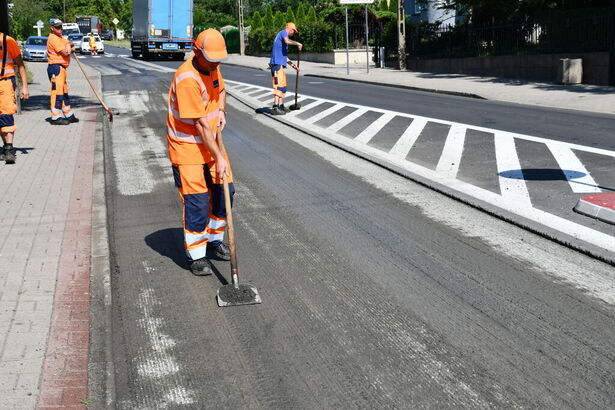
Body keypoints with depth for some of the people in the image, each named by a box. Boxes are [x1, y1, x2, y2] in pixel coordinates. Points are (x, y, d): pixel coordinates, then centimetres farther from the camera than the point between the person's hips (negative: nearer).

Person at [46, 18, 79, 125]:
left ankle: (69, 115, 26)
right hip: (56, 68, -11)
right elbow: (66, 52, -19)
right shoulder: (53, 38, -14)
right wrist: (68, 46, 1)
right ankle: (56, 117, -9)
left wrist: (70, 48, -4)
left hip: (61, 68, 11)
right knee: (57, 92, -10)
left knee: (64, 92, 17)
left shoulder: (60, 38, 19)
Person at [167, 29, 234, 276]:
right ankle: (197, 256, 10)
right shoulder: (187, 79, -26)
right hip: (187, 148, -8)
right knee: (196, 202, -5)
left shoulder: (212, 67, 1)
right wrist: (218, 158, -23)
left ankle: (215, 242, 30)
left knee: (224, 192, 10)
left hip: (211, 142, 8)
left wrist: (221, 111, 0)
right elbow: (201, 124, -25)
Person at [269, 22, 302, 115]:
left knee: (283, 86, 15)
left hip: (280, 65, 10)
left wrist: (293, 65, 30)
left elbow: (284, 56, 31)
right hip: (277, 63, -10)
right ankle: (275, 107, -17)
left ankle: (281, 106, 20)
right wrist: (297, 43, -12)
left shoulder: (282, 35, 28)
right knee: (279, 85, -14)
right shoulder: (283, 32, 0)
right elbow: (287, 41, -26)